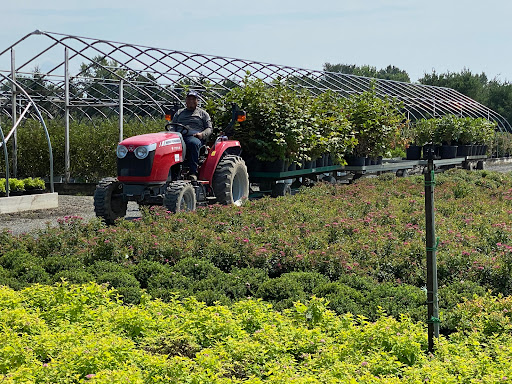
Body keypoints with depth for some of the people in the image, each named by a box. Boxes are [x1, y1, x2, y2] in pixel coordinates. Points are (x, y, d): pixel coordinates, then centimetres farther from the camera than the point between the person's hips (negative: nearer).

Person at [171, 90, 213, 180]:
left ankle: (193, 172, -44)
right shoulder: (179, 113, 33)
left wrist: (202, 134, -6)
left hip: (194, 136, -2)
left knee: (193, 143, -42)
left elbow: (209, 128, 16)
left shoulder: (202, 113, 25)